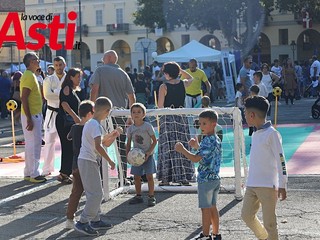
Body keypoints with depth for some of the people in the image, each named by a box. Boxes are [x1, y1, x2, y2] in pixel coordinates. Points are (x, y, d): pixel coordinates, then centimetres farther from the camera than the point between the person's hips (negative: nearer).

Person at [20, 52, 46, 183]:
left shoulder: (31, 75, 15)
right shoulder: (29, 76, -16)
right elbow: (24, 98, -22)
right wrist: (29, 119, -24)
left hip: (35, 114, 10)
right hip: (31, 115, -10)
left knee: (31, 144, 14)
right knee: (33, 144, -6)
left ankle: (29, 172, 20)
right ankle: (34, 174, -1)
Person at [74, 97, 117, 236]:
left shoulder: (91, 123, 15)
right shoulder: (96, 125, -15)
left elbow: (104, 144, 23)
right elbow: (98, 146, -27)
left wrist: (112, 137, 8)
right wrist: (110, 161, -21)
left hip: (90, 161, 10)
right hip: (88, 162, -10)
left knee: (94, 193, 16)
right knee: (96, 194, -9)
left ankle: (95, 220, 24)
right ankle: (82, 223, -8)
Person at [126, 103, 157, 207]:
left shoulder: (148, 126, -9)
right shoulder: (130, 128, 3)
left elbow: (154, 141, -7)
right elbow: (129, 143, 11)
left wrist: (148, 152, -17)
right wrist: (128, 154, -2)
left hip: (147, 155, -4)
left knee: (149, 176, -4)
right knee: (136, 176, 7)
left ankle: (151, 197, 4)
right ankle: (138, 196, 20)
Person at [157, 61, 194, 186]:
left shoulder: (164, 87, -9)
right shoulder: (183, 84, 2)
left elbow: (160, 105, -10)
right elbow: (190, 78, 26)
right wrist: (180, 70, 18)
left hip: (167, 118, -3)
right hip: (181, 117, 3)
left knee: (168, 148, 1)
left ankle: (166, 178, 1)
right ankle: (184, 177, 11)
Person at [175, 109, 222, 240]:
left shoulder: (208, 141, -20)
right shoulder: (216, 139, 10)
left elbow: (196, 158, -25)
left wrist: (182, 150, -19)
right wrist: (197, 146, 13)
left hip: (205, 180, -9)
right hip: (215, 178, 9)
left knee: (205, 208, -1)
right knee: (212, 207, 15)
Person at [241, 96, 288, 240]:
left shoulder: (271, 133, -11)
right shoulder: (255, 134, 13)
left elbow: (280, 160, -12)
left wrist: (282, 185, -14)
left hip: (268, 186, -8)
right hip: (252, 185, 8)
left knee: (269, 222, -3)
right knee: (246, 216, 11)